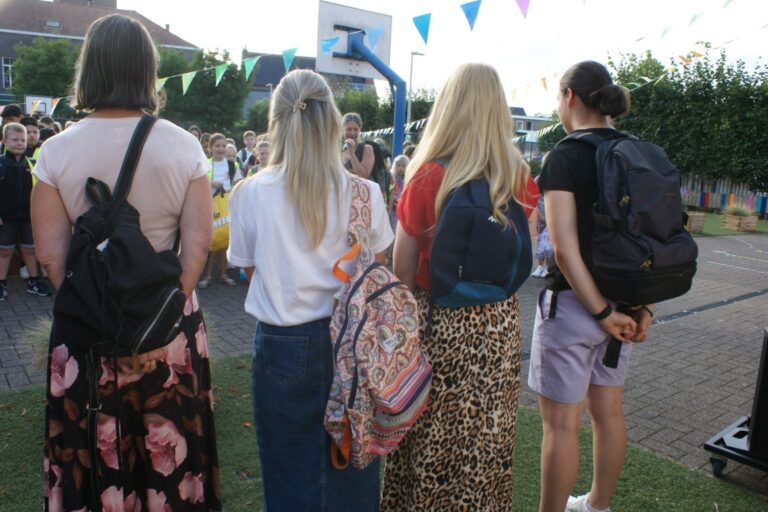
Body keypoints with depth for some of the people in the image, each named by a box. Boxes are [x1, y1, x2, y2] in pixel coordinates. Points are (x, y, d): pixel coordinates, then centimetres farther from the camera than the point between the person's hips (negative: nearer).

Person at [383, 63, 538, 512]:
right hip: (500, 324, 4)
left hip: (439, 324, -3)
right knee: (488, 440, 19)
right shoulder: (521, 180, -4)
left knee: (431, 442, 14)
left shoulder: (428, 177, -14)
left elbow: (402, 270, -9)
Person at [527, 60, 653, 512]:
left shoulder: (565, 157, -14)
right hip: (623, 301, 8)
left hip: (574, 301, -8)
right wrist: (644, 306, 9)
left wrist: (602, 312, -15)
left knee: (562, 423, 4)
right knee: (609, 411, 20)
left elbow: (565, 247, -21)